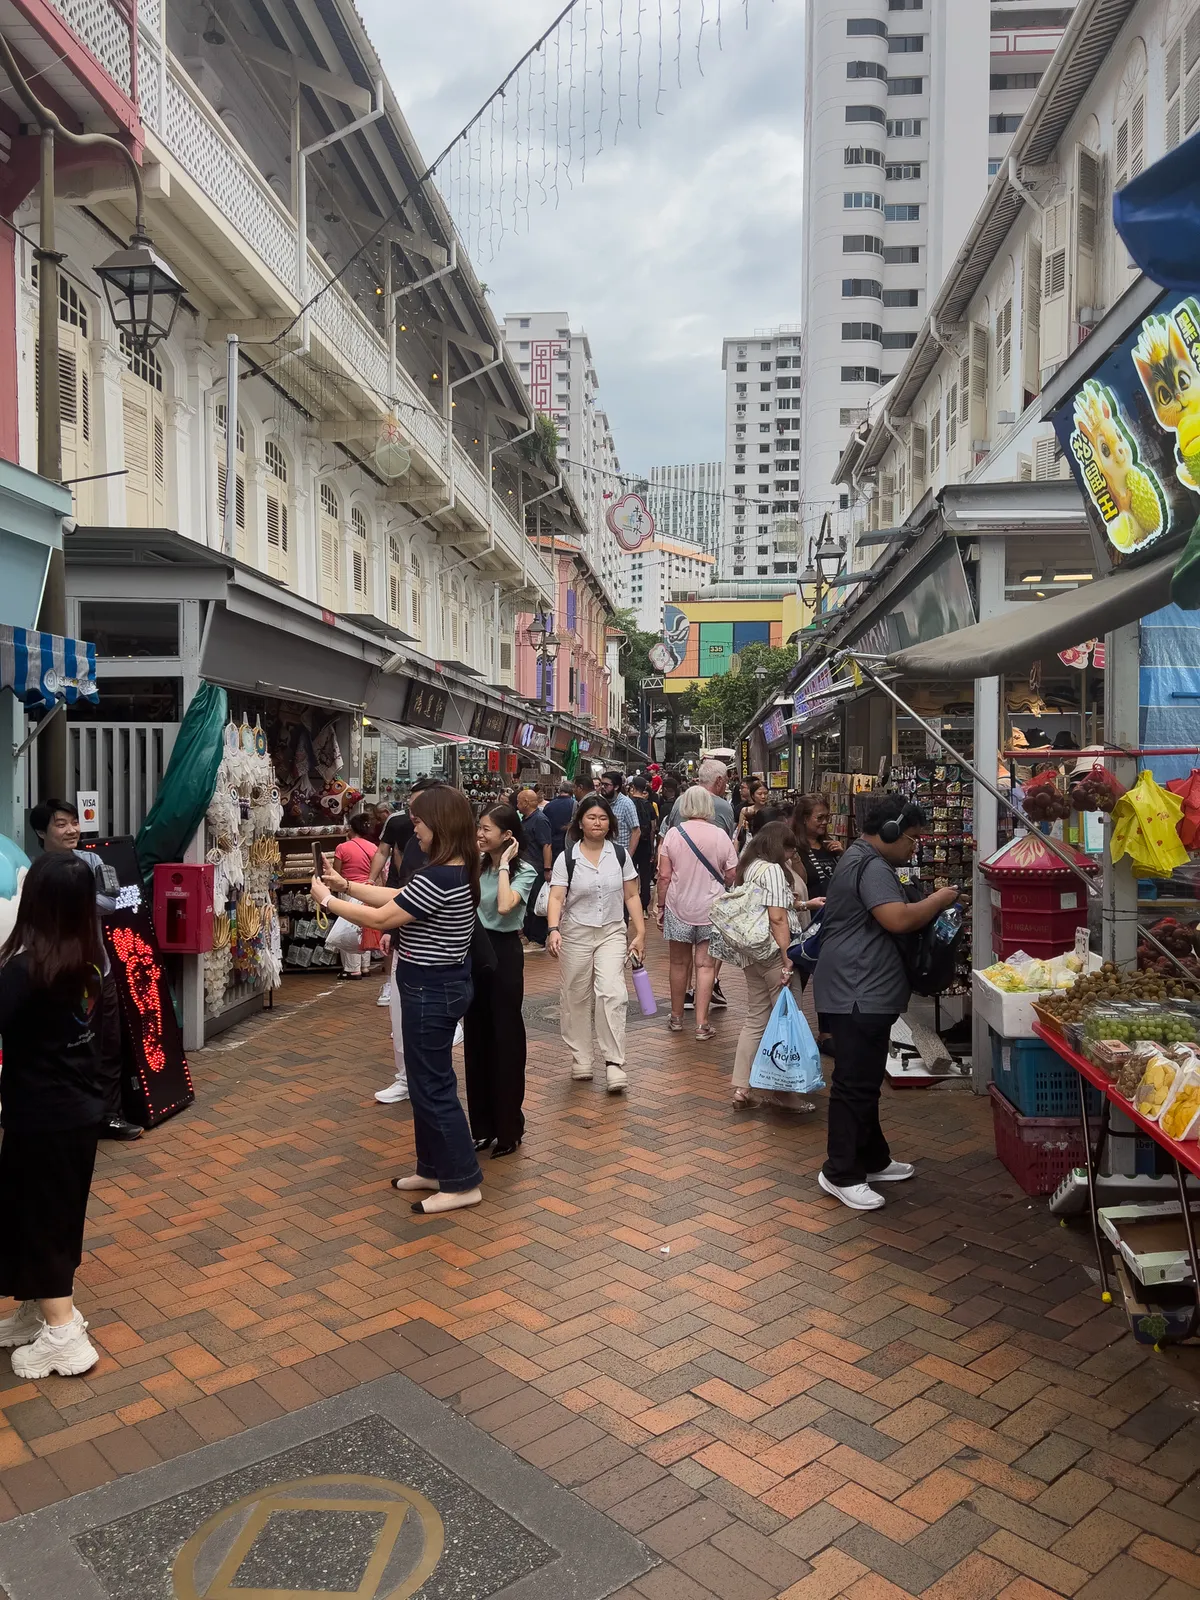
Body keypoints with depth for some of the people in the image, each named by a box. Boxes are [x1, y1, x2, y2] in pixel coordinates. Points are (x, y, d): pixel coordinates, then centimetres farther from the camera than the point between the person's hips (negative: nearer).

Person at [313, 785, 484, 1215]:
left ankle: (463, 1182, 10)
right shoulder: (457, 870, 5)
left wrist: (327, 901, -7)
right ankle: (433, 1168, 31)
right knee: (429, 1081, 19)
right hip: (440, 984, 10)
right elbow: (398, 899, 12)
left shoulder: (439, 878, -26)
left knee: (433, 1087, 1)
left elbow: (380, 918, -20)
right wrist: (345, 884, 11)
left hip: (431, 990, -10)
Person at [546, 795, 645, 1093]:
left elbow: (631, 896, 6)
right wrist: (554, 929, -28)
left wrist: (640, 933, 2)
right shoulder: (566, 858, -5)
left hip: (612, 933, 0)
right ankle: (580, 1058, 22)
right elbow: (556, 898, -12)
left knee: (611, 993, -13)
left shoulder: (620, 854, 1)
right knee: (576, 998, 8)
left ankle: (614, 1063, -9)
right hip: (576, 934, 0)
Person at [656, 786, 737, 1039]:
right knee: (705, 964, 4)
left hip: (678, 908, 1)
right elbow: (732, 876, 1)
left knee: (679, 963, 13)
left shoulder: (673, 834, -6)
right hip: (710, 910, 0)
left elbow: (664, 876, -5)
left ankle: (677, 1017, 26)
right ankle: (702, 1024, 2)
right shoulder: (720, 835, -5)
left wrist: (660, 907, 5)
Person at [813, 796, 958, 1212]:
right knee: (856, 1083, -4)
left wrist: (926, 903, 11)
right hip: (859, 993, -12)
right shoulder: (872, 866, -17)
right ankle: (841, 1173, 4)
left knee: (865, 1079, 19)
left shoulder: (860, 860, 18)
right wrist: (937, 901, -13)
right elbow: (898, 919, -29)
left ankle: (872, 1159, 30)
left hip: (861, 991, 12)